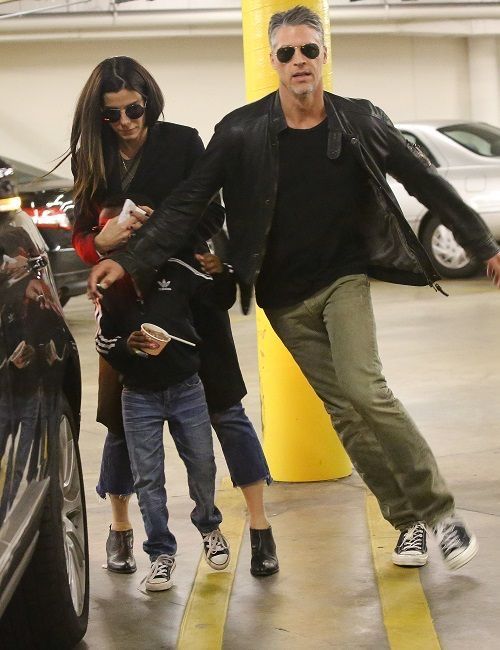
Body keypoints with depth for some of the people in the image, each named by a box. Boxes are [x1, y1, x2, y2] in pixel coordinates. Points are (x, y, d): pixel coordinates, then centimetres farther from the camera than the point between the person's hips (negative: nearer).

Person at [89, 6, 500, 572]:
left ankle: (437, 509, -10)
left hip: (343, 279, -1)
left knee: (363, 389, -21)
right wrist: (129, 261, -18)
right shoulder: (243, 132, -8)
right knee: (343, 409, 3)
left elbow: (426, 183, 2)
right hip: (286, 297, 2)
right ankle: (410, 519, 13)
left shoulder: (360, 123, -6)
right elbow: (187, 203, -8)